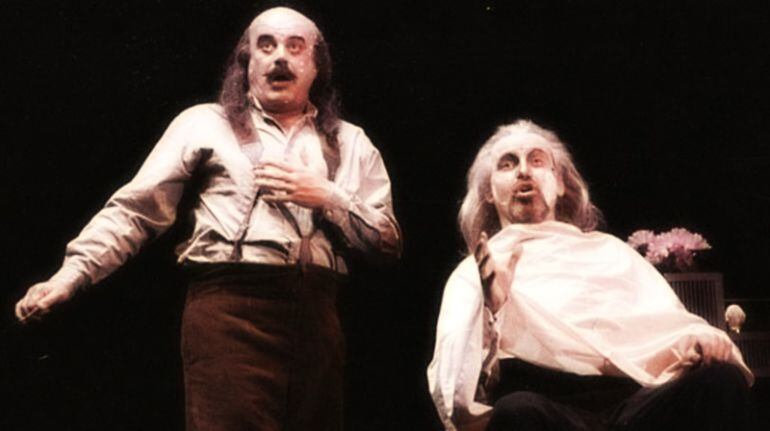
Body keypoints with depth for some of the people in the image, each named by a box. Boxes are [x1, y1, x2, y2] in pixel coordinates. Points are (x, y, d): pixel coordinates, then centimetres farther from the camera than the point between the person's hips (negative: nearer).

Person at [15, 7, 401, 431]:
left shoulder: (350, 143, 17)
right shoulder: (206, 123, 9)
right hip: (229, 310, -3)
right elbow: (135, 209, 2)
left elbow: (389, 241, 12)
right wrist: (70, 275, -10)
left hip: (317, 315, 4)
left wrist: (327, 198, -3)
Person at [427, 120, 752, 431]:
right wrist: (490, 310, -9)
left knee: (721, 379, -28)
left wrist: (699, 340, -8)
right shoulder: (472, 274, 21)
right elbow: (453, 394, 6)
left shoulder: (608, 250, 30)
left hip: (633, 399, 3)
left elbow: (669, 322, 16)